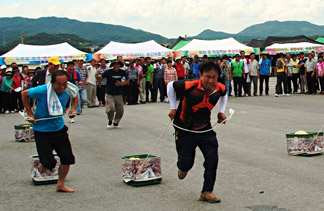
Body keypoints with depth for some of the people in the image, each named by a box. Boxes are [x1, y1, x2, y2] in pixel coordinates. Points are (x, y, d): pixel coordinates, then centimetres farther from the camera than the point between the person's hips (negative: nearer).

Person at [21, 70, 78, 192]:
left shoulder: (69, 90, -11)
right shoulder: (43, 90, -24)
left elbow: (75, 96, 15)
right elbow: (25, 94, -7)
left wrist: (73, 108, -1)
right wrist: (30, 113, -8)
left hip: (59, 128, 5)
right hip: (42, 130, -4)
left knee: (67, 158, 3)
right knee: (48, 162, -8)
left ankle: (60, 185, 23)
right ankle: (40, 168, 29)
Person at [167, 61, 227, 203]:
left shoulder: (220, 89, -13)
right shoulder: (189, 87, -27)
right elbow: (171, 86, -7)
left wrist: (221, 112, 7)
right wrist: (173, 108, -4)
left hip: (205, 130, 3)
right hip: (185, 131, -3)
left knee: (213, 158, -8)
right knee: (187, 163, 3)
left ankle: (207, 191, 8)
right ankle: (183, 167, 43)